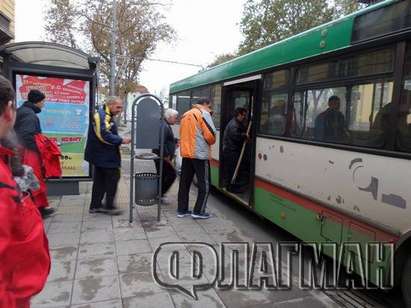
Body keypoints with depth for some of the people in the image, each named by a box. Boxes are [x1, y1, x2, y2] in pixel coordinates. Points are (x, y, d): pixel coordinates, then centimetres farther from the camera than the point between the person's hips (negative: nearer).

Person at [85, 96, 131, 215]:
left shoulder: (107, 116, 17)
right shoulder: (102, 115, -17)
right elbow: (104, 135, -27)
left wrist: (119, 140, 13)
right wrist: (121, 141, -27)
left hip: (100, 155, 11)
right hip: (105, 156, -11)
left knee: (100, 180, 14)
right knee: (113, 178, -3)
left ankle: (95, 205, 22)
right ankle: (109, 206, 6)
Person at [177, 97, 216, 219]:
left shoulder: (185, 115, 17)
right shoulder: (203, 113, -6)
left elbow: (183, 134, 17)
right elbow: (210, 134, -13)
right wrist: (211, 142, 6)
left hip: (186, 153, 7)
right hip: (200, 154, -7)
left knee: (184, 182, 12)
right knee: (204, 184, 3)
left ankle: (182, 210, 18)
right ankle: (198, 211, 5)